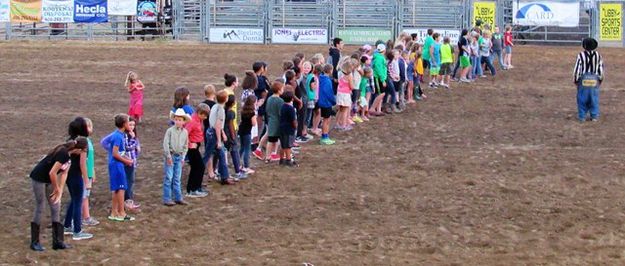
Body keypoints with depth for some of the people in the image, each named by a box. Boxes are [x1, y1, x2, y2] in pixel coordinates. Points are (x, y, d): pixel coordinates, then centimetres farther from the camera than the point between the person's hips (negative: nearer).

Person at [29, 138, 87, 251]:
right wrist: (56, 189, -13)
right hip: (38, 179, -9)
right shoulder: (63, 153, -28)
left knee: (56, 208, 7)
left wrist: (60, 191, -3)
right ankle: (34, 243, 7)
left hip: (49, 180, 9)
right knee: (39, 209, -2)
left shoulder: (69, 154, 0)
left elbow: (64, 173, 3)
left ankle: (58, 242, 10)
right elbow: (52, 173, -28)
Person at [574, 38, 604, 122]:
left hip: (583, 80, -2)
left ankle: (582, 116, 9)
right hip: (594, 81, 2)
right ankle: (594, 116, 13)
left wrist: (575, 80, 3)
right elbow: (601, 68, 4)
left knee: (582, 98, 7)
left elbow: (577, 69, -9)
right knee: (594, 98, 11)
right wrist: (600, 80, 15)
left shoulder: (581, 55, -12)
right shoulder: (598, 55, -3)